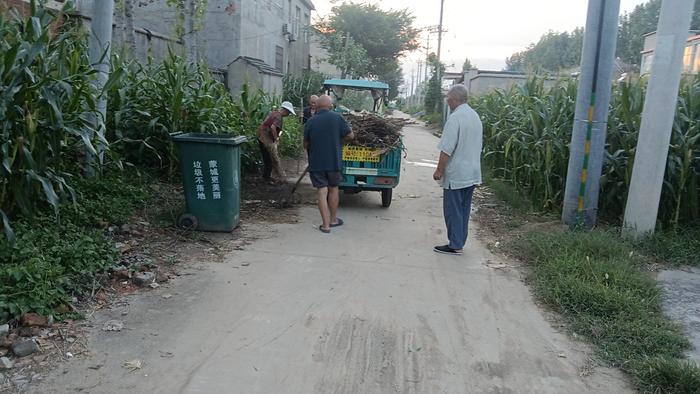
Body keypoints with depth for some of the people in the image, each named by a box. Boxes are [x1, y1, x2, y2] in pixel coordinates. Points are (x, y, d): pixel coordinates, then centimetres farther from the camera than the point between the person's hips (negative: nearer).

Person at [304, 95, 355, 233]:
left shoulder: (310, 122, -4)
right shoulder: (337, 118, -8)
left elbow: (306, 144, 3)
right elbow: (350, 136, -4)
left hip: (316, 163, 0)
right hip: (334, 161, 0)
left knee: (322, 192, 2)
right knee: (333, 189, 17)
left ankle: (326, 225, 2)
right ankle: (333, 220, 28)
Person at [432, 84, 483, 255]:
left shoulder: (455, 117, -17)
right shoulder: (475, 116, 10)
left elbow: (447, 149, -21)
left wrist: (439, 170, -11)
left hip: (456, 174, -8)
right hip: (472, 173, 8)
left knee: (453, 210, 1)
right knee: (464, 209, 14)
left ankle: (455, 245, 6)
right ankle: (459, 242, 22)